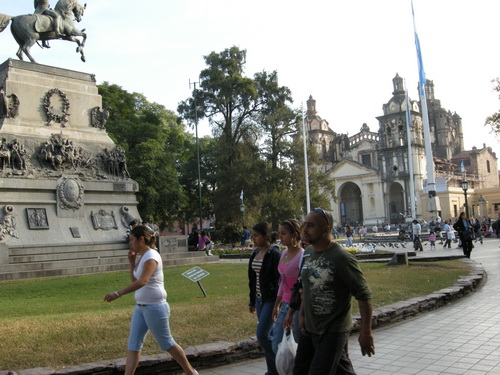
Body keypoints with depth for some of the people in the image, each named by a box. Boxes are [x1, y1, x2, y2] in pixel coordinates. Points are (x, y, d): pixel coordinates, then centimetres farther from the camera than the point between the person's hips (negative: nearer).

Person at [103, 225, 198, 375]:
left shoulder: (151, 256, -19)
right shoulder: (143, 256, 10)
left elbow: (142, 281, -34)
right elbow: (134, 280, 19)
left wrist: (117, 293, -40)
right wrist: (132, 262, 6)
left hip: (155, 307, -9)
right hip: (141, 307, 9)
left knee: (166, 343, 4)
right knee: (133, 344, 6)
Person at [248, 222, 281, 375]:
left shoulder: (274, 254, -14)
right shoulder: (255, 253, 9)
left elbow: (279, 280, -17)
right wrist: (252, 301, 17)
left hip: (271, 300, -8)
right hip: (259, 299, 8)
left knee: (262, 334, -9)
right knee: (268, 334, 13)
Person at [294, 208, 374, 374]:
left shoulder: (341, 257, -20)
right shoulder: (308, 253, 5)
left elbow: (364, 295, -18)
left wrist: (366, 331, -18)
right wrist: (301, 314, 11)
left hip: (332, 331, -8)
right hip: (309, 328, 8)